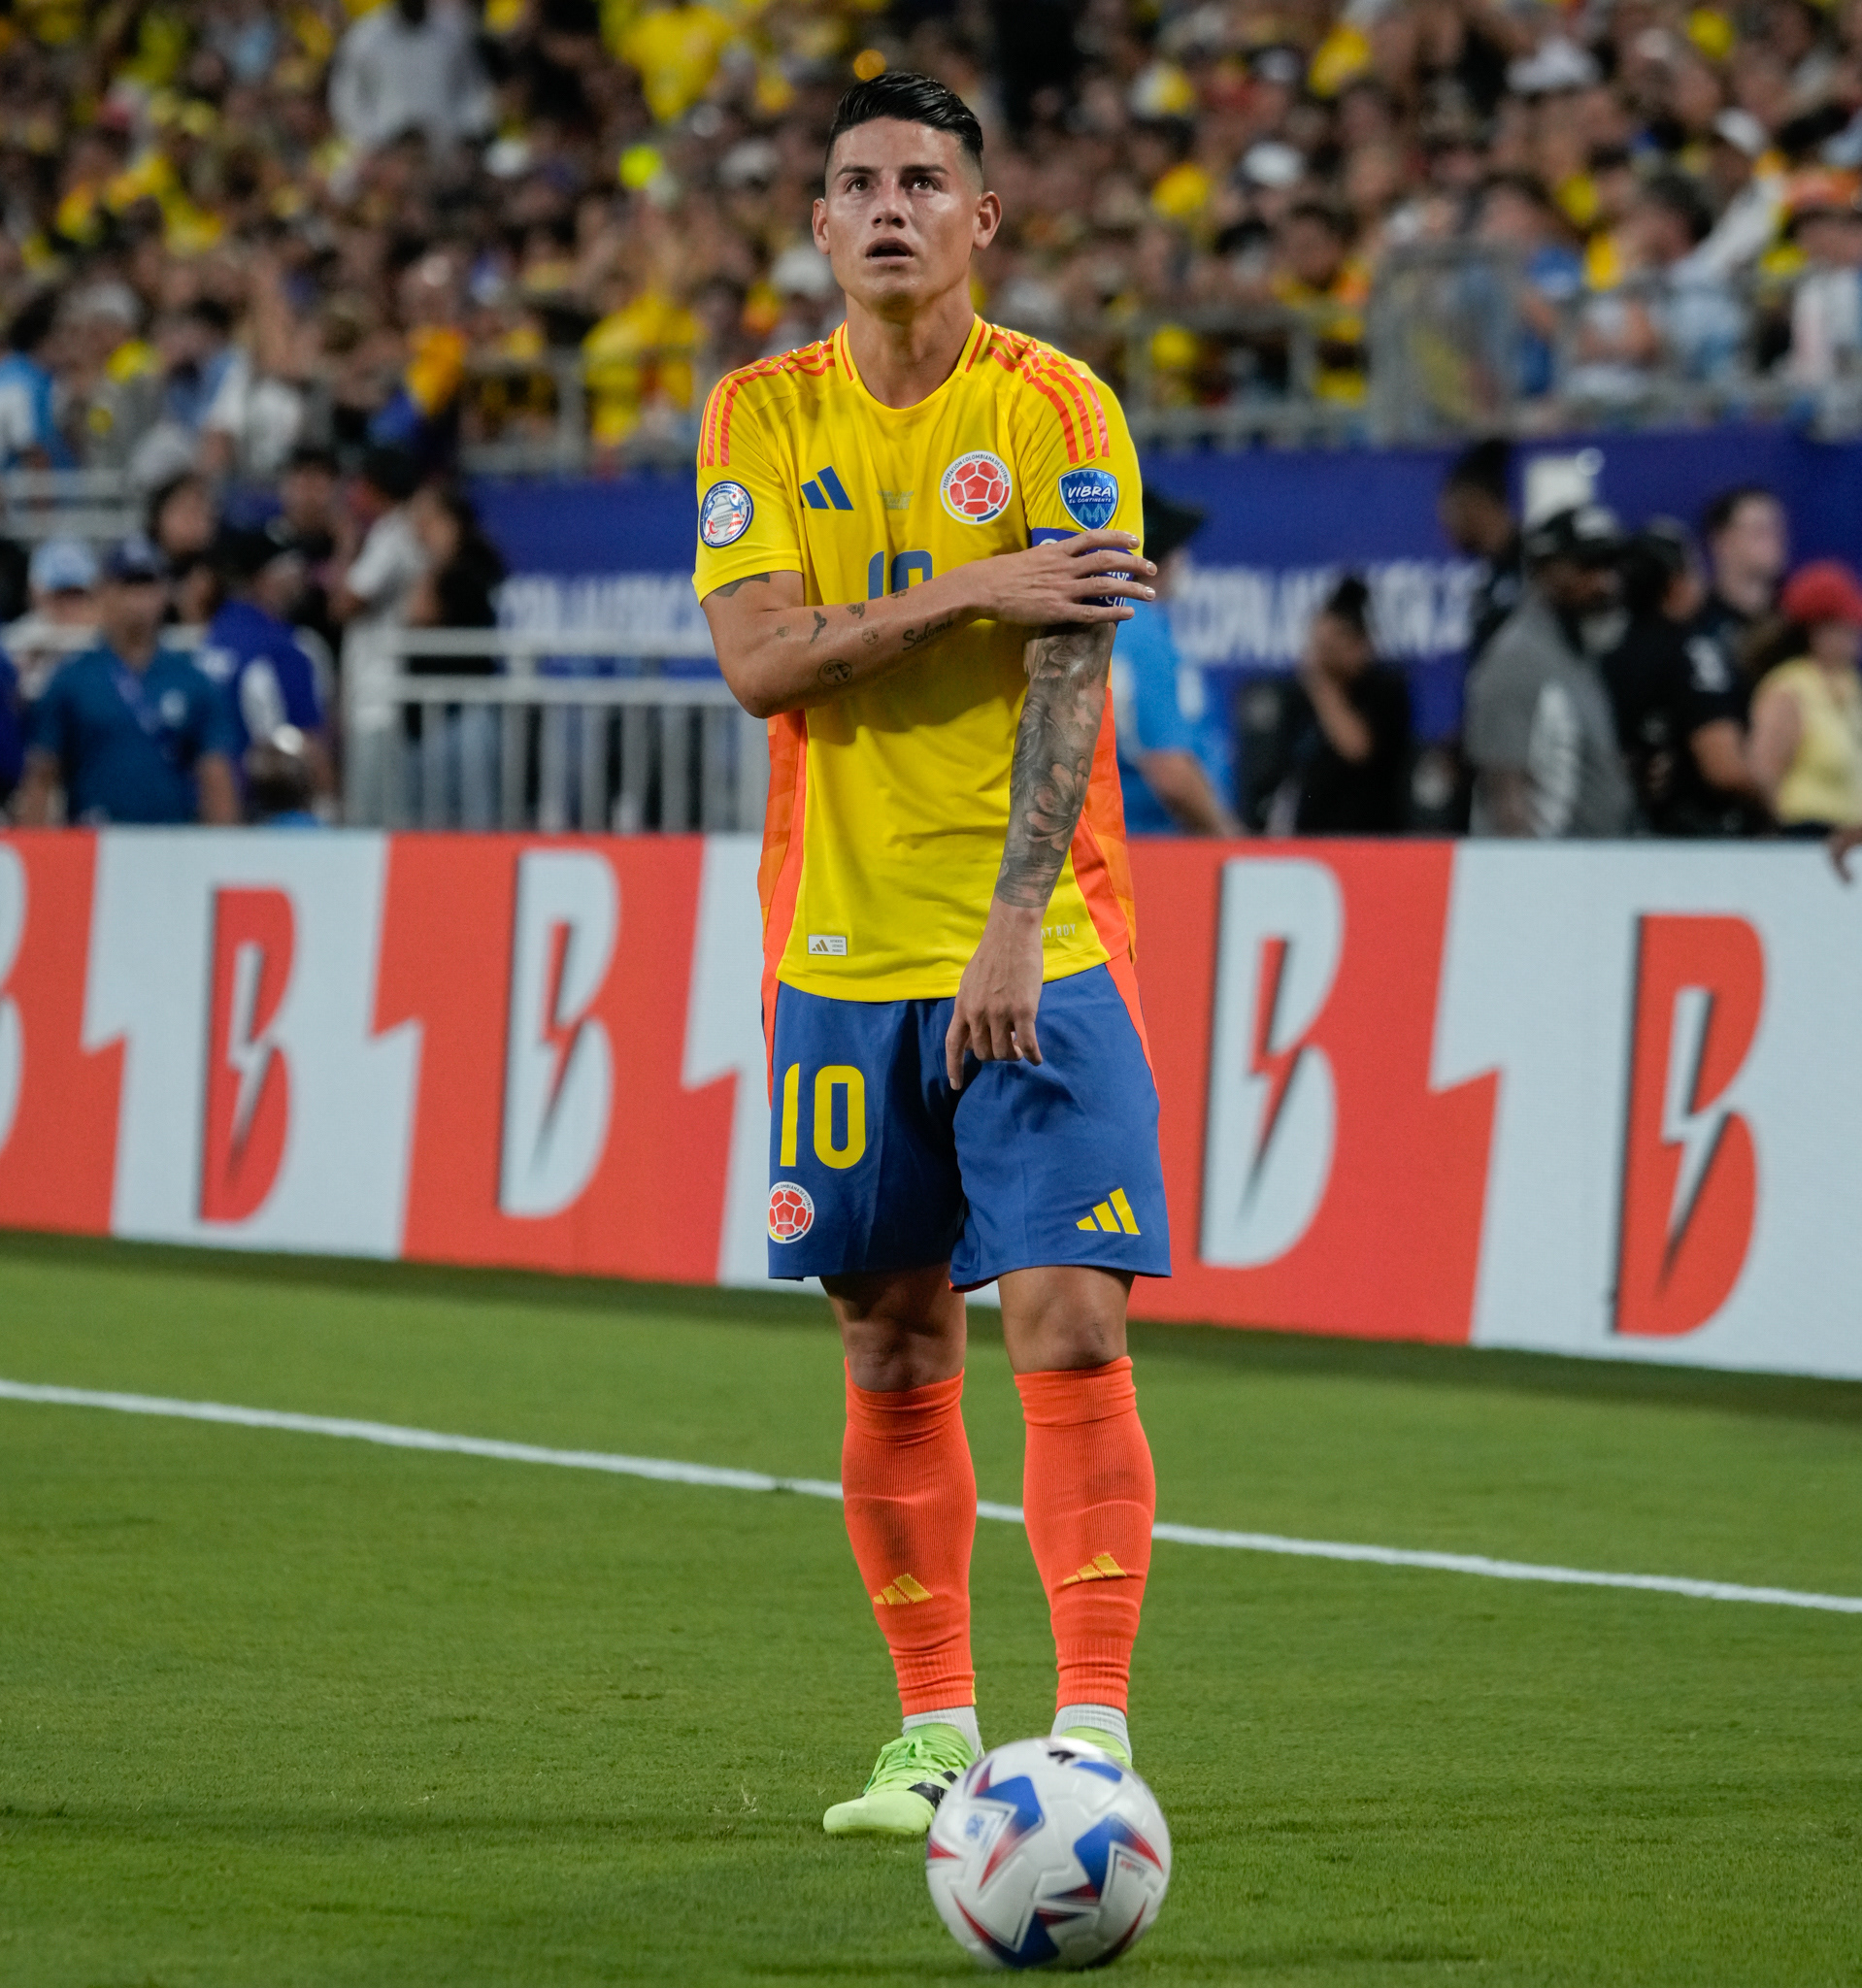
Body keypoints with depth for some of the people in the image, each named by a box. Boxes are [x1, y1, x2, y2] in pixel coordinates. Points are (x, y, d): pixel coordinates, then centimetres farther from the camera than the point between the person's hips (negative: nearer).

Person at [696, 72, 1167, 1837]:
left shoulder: (1055, 413, -3)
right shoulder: (760, 417, 5)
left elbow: (1069, 677, -12)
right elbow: (759, 659, -7)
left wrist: (1013, 930, -21)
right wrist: (974, 587, -17)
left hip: (1039, 954, -3)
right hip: (841, 949, 3)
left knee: (1069, 1328, -12)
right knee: (892, 1352, 7)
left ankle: (1092, 1734, -10)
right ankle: (935, 1736, 16)